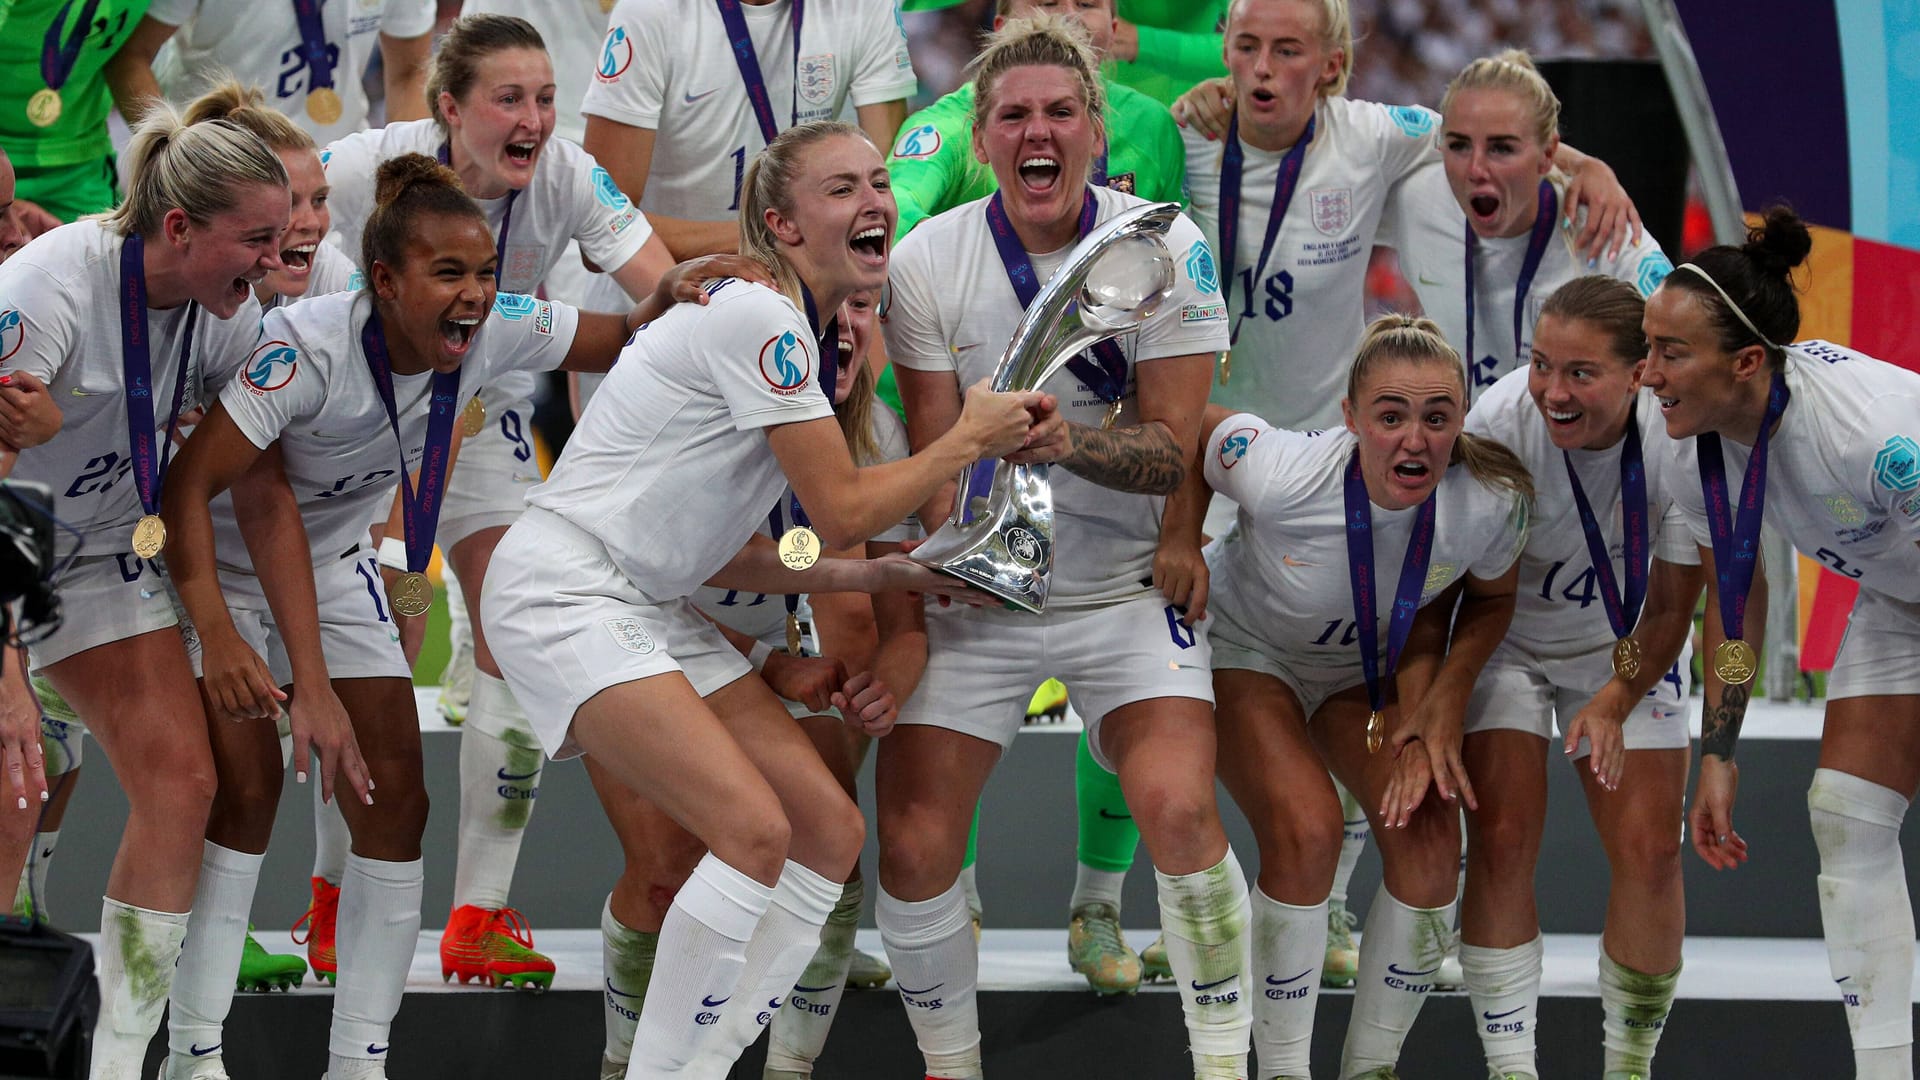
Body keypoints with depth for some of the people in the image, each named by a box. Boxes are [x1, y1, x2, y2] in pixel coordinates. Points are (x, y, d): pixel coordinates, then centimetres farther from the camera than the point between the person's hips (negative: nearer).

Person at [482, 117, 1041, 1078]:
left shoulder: (797, 332, 14)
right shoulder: (759, 319, -16)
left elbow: (717, 553, 14)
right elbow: (841, 513, -15)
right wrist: (969, 440, -4)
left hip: (648, 603, 10)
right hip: (561, 591, -10)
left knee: (829, 831, 3)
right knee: (754, 827, -23)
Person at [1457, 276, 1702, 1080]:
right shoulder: (1498, 424, -31)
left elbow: (1670, 608, -13)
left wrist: (1614, 703, -24)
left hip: (1626, 649, 1)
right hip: (1503, 641, -1)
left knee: (1649, 854, -6)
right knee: (1503, 840, -15)